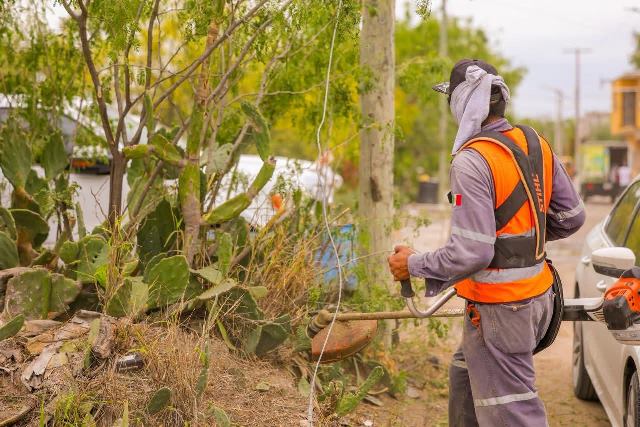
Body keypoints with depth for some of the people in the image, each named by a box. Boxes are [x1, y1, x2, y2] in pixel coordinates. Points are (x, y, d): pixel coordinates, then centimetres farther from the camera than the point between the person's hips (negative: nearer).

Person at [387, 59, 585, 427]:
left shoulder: (472, 161, -21)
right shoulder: (536, 143, 4)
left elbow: (470, 254, -24)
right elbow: (571, 217, 11)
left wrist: (414, 265, -9)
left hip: (498, 310, -9)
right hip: (538, 295, 9)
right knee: (466, 374, 27)